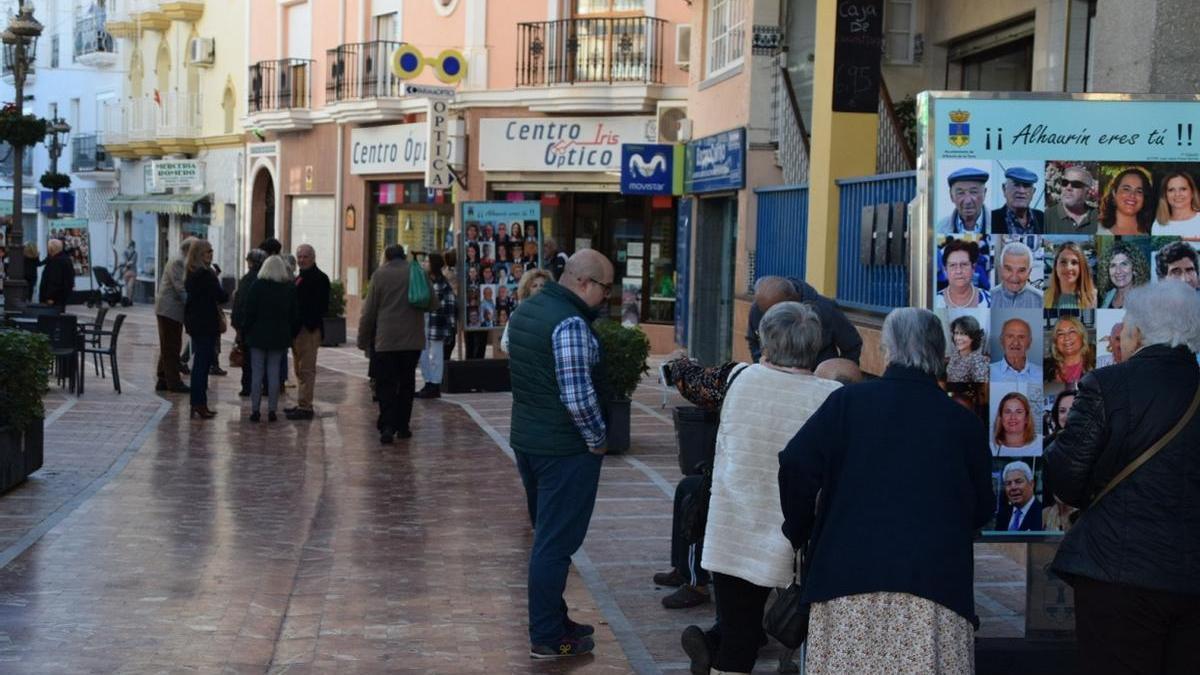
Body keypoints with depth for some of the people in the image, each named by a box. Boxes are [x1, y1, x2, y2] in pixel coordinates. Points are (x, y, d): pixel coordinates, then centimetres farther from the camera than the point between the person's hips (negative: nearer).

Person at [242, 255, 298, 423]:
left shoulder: (257, 285, -7)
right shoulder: (291, 288, 1)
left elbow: (248, 310, -7)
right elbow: (296, 314, 6)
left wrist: (245, 330, 4)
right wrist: (291, 333, 15)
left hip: (258, 335, -2)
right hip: (280, 338, 2)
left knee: (257, 373, 3)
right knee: (274, 374, 6)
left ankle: (255, 410, 3)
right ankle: (272, 410, 5)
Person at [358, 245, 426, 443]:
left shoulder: (380, 275, -4)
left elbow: (369, 312, -2)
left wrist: (363, 339, 6)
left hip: (385, 340, -2)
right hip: (412, 340, 2)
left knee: (385, 384, 0)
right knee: (406, 383, 13)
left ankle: (387, 426, -13)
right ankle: (402, 426, 16)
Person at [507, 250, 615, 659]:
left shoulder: (526, 309, 8)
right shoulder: (570, 323, -21)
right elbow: (578, 396, -25)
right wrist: (598, 440, -13)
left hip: (526, 438, 9)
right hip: (565, 449, -9)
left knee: (547, 536, 19)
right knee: (556, 544, -1)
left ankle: (552, 621, 30)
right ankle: (547, 639, 7)